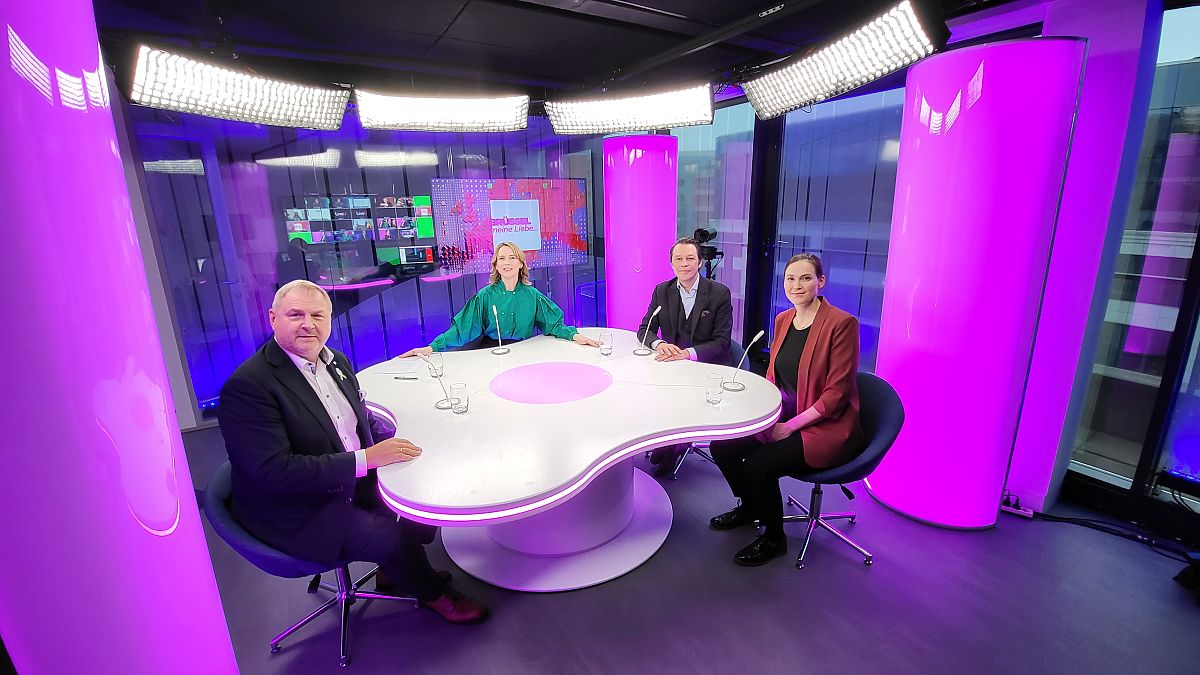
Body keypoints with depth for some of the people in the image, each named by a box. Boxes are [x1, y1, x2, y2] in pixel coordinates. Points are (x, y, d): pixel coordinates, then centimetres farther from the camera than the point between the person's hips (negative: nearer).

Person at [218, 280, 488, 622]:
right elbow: (274, 472, -27)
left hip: (353, 488, 8)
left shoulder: (337, 362, 4)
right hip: (299, 515, -7)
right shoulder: (248, 385, -21)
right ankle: (434, 593, 10)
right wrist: (365, 459, -29)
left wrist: (389, 451, -8)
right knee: (394, 538, -21)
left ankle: (392, 572, 24)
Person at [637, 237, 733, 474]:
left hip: (708, 365, -3)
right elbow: (644, 329, 7)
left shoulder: (720, 293, -4)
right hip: (671, 364, 3)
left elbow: (721, 342, -8)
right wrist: (659, 344, -17)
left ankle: (670, 448, -1)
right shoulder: (661, 291, 6)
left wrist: (688, 353, -25)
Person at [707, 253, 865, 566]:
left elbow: (836, 393, -17)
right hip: (784, 416, 7)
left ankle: (774, 539, 5)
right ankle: (749, 507, 22)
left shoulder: (841, 323, -15)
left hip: (828, 426, -7)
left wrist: (789, 426, -19)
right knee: (722, 445, -8)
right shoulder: (783, 320, 7)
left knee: (758, 465, -25)